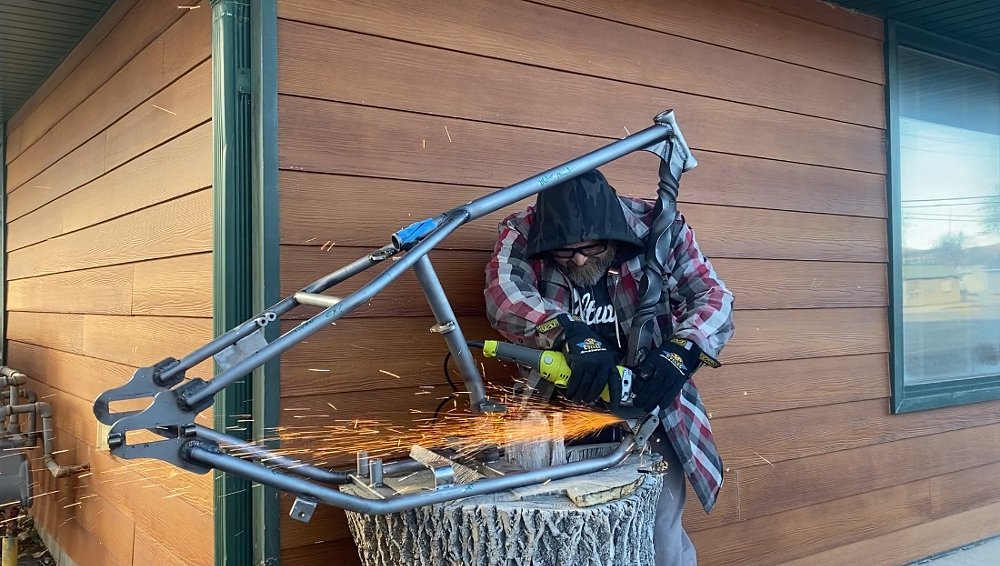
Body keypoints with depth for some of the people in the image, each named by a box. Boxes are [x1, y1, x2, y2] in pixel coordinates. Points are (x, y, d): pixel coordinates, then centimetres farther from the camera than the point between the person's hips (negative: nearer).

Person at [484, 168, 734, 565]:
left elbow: (714, 298, -7)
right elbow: (503, 293, -27)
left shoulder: (659, 229, -10)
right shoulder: (522, 234, -11)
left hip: (645, 408, 0)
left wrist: (681, 351, -27)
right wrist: (572, 335, -42)